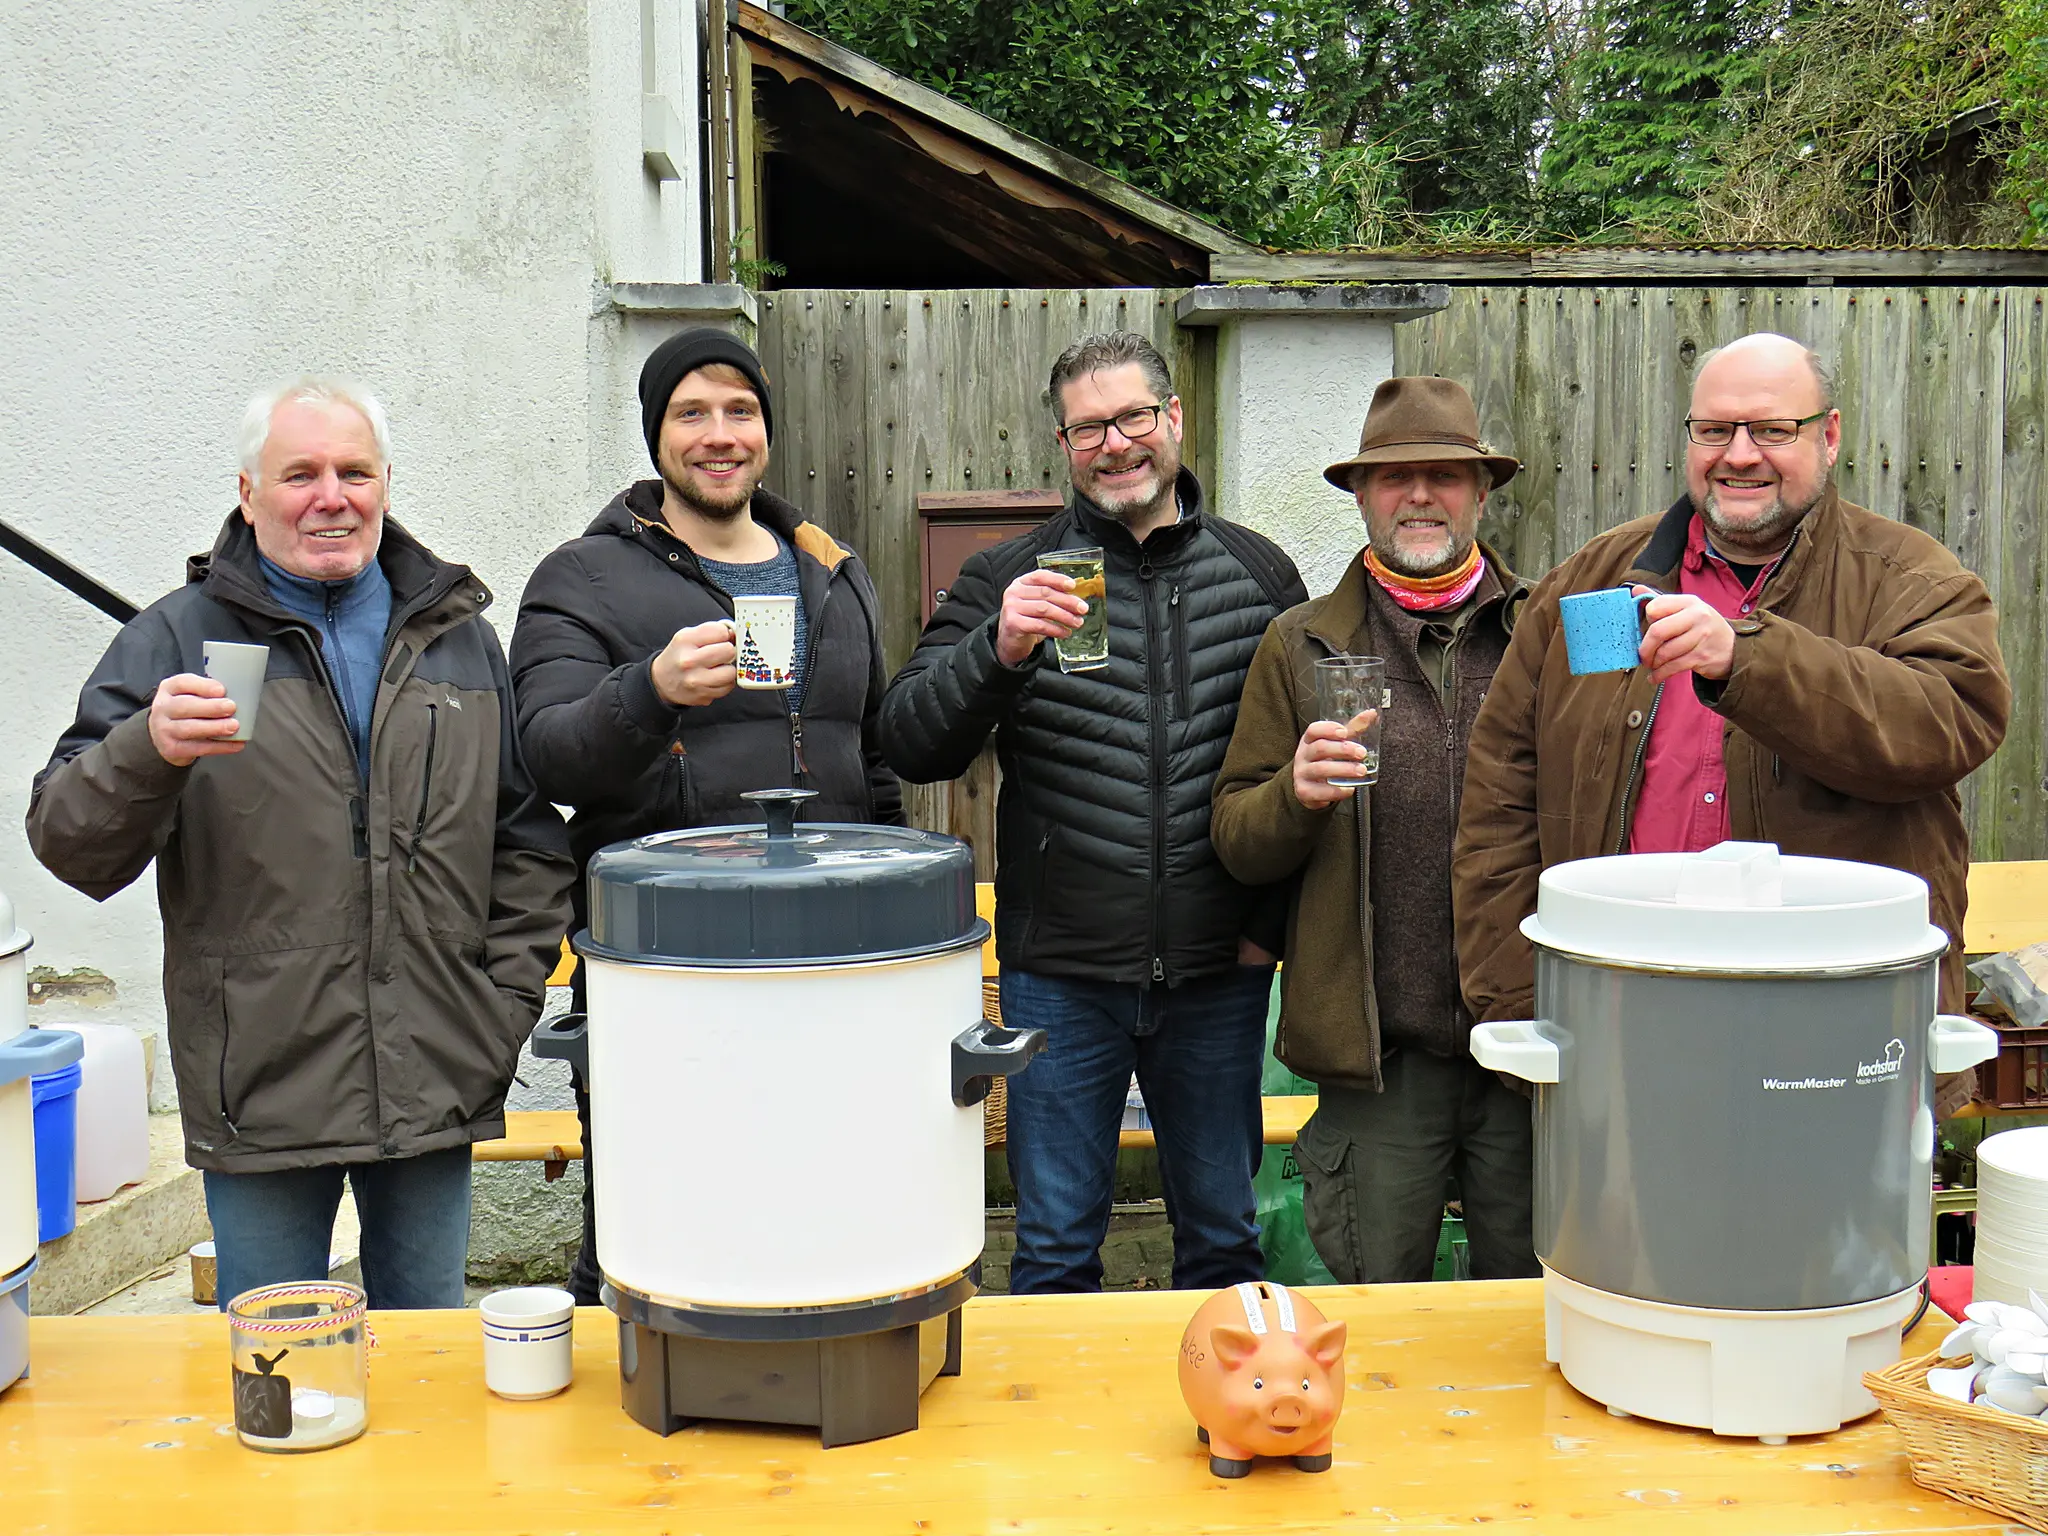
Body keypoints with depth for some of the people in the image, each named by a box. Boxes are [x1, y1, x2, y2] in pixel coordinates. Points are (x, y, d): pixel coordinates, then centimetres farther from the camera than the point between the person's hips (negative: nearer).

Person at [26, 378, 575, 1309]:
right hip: (260, 1090, -2)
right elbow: (68, 842, -5)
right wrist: (149, 753, -25)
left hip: (434, 1088, 3)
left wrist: (503, 1011, 5)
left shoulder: (459, 638, 11)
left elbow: (531, 845, 15)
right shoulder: (179, 637, 2)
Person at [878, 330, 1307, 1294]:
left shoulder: (1259, 573, 5)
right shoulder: (1009, 581, -1)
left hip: (1220, 969, 2)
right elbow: (909, 747, -9)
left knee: (1224, 1239, 16)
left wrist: (1275, 916, 4)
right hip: (1061, 972, -1)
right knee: (1055, 1252, 9)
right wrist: (996, 652, -26)